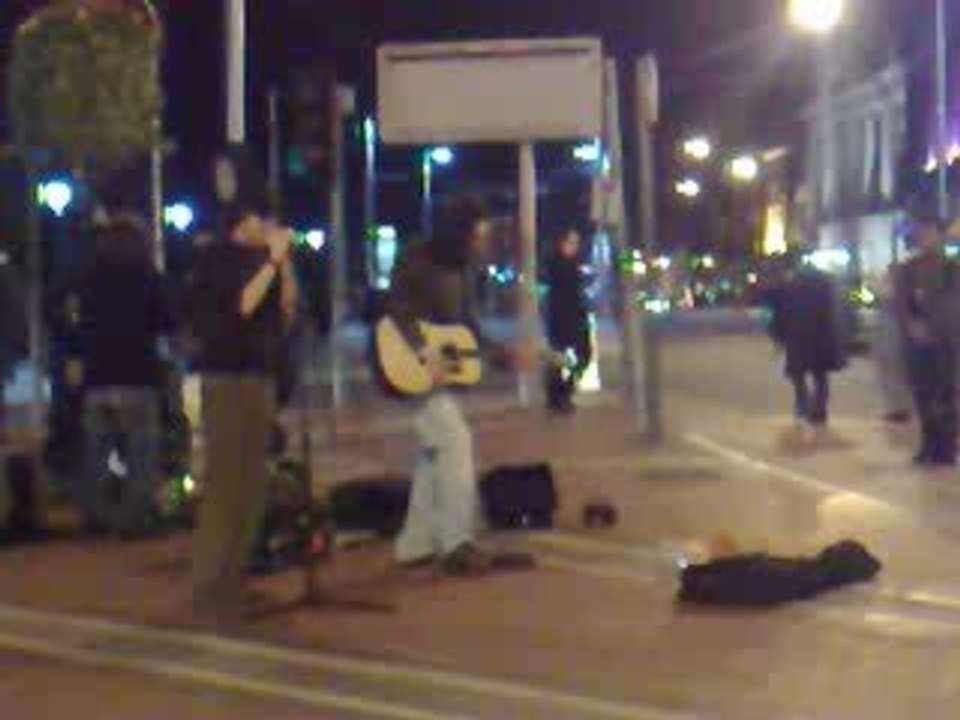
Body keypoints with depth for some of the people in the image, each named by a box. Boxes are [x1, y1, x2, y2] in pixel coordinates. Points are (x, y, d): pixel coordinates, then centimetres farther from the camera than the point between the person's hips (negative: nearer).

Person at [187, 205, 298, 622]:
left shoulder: (261, 259, 14)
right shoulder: (217, 258, -5)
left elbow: (287, 313, 10)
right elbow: (243, 305, -18)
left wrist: (285, 262, 1)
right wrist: (272, 261, -14)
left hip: (261, 376, 7)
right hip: (226, 378, -7)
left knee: (253, 485, 7)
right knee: (225, 482, -12)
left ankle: (234, 582, 14)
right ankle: (210, 590, -10)